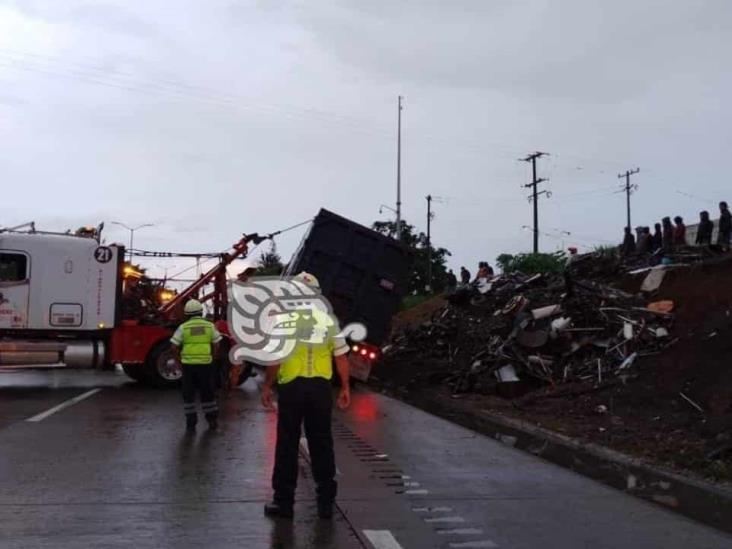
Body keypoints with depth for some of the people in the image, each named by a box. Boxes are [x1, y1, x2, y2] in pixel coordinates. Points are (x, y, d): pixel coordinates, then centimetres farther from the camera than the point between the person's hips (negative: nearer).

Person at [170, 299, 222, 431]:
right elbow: (216, 346, 1)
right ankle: (212, 420, 15)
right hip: (205, 363, 1)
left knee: (188, 394, 10)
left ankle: (191, 422, 10)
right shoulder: (210, 326, 3)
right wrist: (212, 360, 12)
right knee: (208, 392, 13)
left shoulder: (183, 327, -1)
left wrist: (179, 363, 7)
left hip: (188, 364, -1)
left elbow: (174, 347, -4)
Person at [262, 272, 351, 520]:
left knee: (287, 444, 7)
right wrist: (345, 388, 11)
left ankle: (284, 501, 13)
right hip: (320, 387, 3)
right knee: (321, 444, 11)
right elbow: (341, 356, 4)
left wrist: (267, 386, 0)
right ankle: (326, 501, 17)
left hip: (292, 387, -3)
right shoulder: (328, 319, 5)